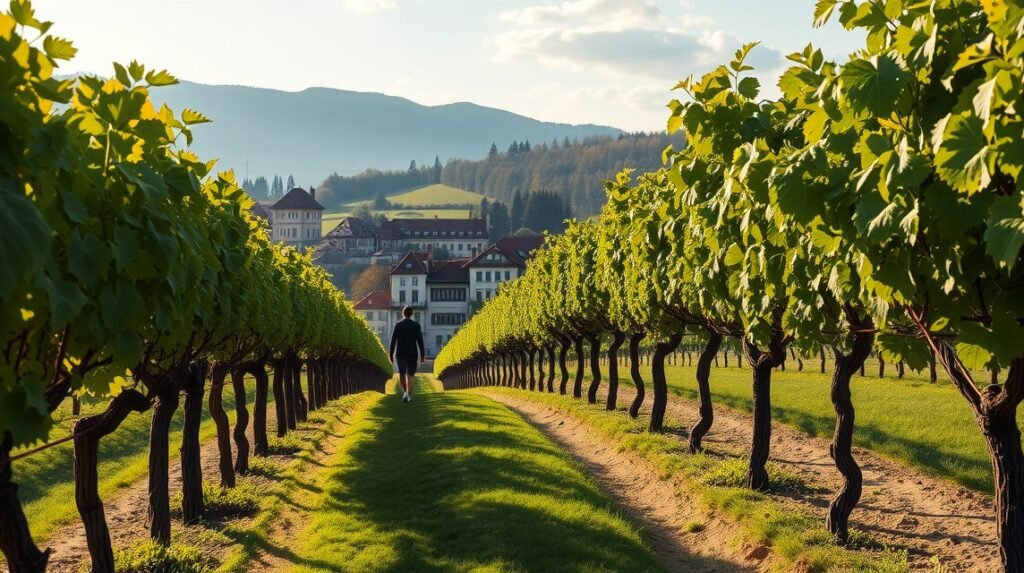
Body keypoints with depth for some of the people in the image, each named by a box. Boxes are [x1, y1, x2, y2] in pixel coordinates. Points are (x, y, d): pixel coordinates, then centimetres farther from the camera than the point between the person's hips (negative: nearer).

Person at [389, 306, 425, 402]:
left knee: (401, 374, 18)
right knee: (410, 375, 2)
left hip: (400, 353, 0)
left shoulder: (398, 325, -3)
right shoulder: (416, 325, -3)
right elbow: (420, 341, -4)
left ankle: (405, 391, 8)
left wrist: (391, 354, 1)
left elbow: (393, 340, -5)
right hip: (412, 353, 0)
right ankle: (409, 396, -7)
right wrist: (422, 355, 2)